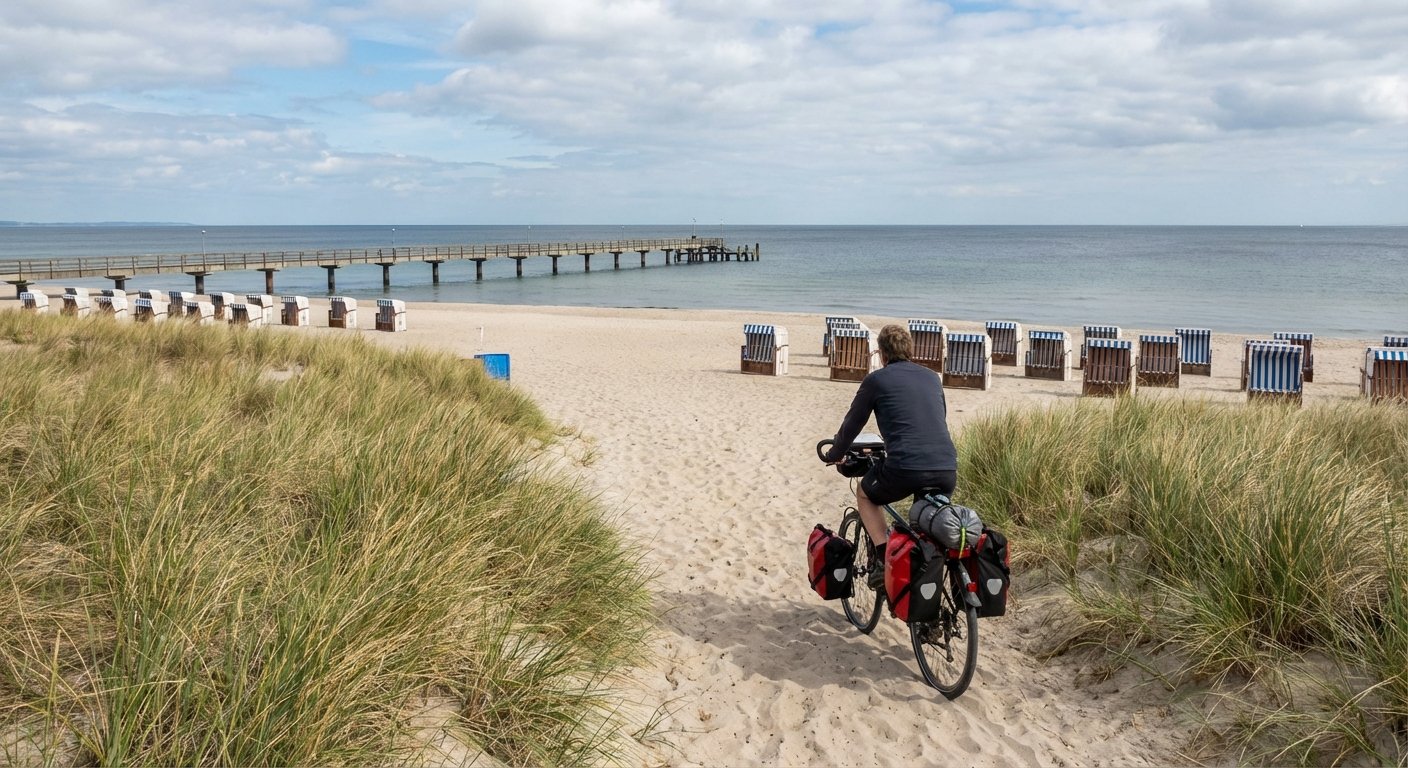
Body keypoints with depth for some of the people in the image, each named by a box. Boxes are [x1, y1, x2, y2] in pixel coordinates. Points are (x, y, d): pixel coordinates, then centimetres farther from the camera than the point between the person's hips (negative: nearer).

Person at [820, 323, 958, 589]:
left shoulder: (876, 380, 7)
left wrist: (834, 455, 33)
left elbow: (852, 423, 15)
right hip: (947, 469, 5)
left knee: (865, 495, 24)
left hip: (904, 467, -4)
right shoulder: (932, 378, 21)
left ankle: (886, 560, 10)